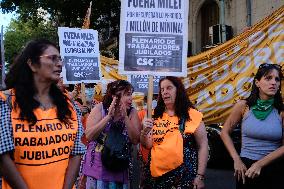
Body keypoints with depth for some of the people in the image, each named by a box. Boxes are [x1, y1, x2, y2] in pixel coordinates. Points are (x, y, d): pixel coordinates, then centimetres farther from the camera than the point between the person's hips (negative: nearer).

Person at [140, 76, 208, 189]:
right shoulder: (155, 115, 5)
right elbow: (147, 145, 4)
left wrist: (200, 176, -7)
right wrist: (145, 131, -15)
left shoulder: (191, 115, -5)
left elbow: (202, 146, -4)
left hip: (184, 175, -3)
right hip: (156, 176, 3)